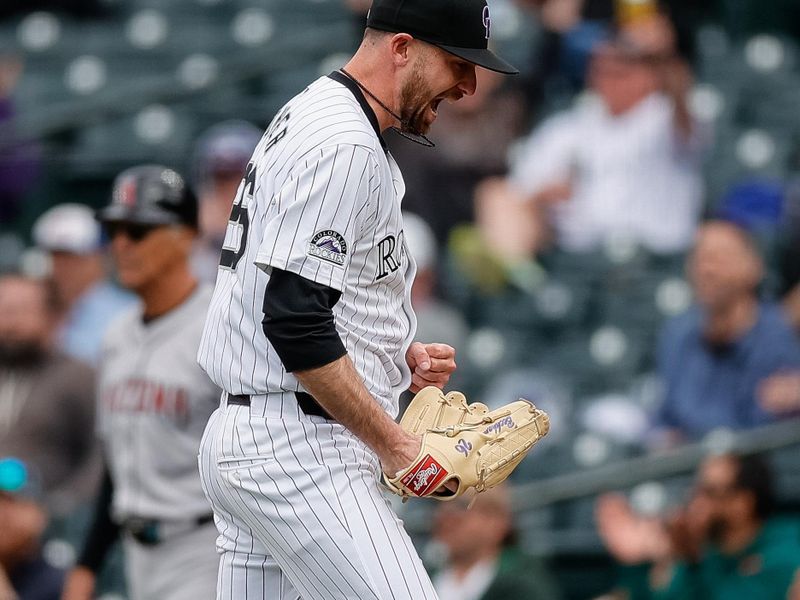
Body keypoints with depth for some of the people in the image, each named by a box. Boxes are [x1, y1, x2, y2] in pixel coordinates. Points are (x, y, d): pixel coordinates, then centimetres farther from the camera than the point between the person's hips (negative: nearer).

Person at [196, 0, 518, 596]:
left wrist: (400, 356, 12)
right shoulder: (343, 145, -15)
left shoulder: (307, 117, 19)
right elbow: (294, 322, -22)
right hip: (298, 450, -11)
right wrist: (394, 445, -17)